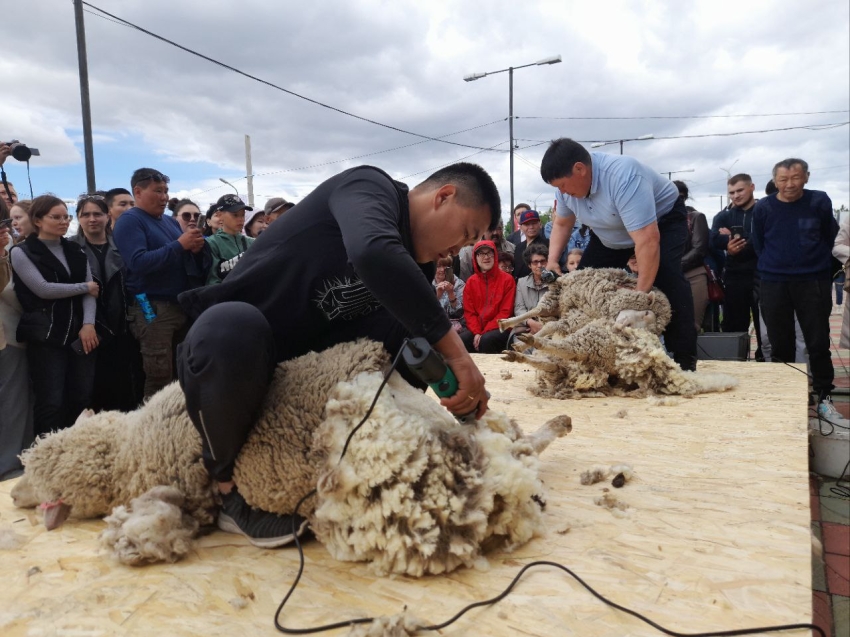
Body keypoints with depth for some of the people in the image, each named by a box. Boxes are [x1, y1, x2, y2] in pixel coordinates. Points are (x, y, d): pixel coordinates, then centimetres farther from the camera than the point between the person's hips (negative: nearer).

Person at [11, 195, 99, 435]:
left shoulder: (76, 251, 14)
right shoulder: (22, 252, 1)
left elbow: (91, 290, 5)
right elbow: (43, 289, -12)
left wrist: (88, 324, -9)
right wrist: (84, 287, -3)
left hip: (80, 332, 4)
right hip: (46, 336, -4)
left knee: (82, 397, 5)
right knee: (51, 403, -4)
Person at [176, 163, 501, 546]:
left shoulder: (414, 261, 6)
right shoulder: (370, 188, -17)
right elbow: (372, 253, -40)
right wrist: (455, 353, -38)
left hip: (301, 366, 6)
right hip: (223, 340, -6)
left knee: (413, 332, -10)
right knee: (232, 329, -40)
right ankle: (231, 489, -15)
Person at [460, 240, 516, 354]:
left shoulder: (507, 279, -2)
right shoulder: (471, 281, 10)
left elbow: (505, 312, -6)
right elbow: (469, 312, 6)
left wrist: (484, 333, -14)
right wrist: (476, 333, -12)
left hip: (499, 328, -3)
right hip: (476, 329, 3)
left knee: (486, 340, -34)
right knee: (460, 340, -27)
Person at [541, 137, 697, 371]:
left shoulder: (623, 177, -41)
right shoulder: (567, 182, -17)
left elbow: (648, 240, -44)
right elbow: (562, 224, 1)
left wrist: (641, 293, -45)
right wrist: (552, 261, -13)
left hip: (663, 219, -7)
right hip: (612, 232, 7)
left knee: (667, 276, -29)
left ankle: (685, 358, -22)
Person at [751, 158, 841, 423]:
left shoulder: (819, 201, -3)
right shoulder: (763, 207, -3)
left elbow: (831, 237, 8)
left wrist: (819, 263, 11)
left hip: (813, 281, 0)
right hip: (773, 283, 1)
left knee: (818, 342, 3)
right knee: (780, 344, 8)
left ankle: (824, 398, 15)